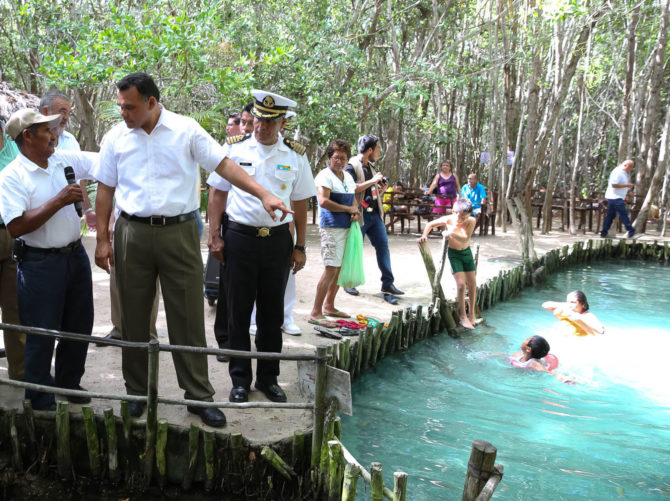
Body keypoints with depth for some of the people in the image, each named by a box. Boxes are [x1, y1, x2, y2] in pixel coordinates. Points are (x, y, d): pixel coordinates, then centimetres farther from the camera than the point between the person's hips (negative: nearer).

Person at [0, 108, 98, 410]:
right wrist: (59, 201, -22)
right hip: (40, 263, -6)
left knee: (79, 328, 17)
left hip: (75, 255, 6)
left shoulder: (65, 161, 5)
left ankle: (69, 384, 37)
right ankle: (41, 402, 20)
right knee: (41, 336, 4)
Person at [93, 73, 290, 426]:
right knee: (134, 318, 10)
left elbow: (224, 165, -6)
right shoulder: (115, 137, 5)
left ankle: (199, 396, 12)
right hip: (132, 234, 2)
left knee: (188, 318, 1)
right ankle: (137, 392, 26)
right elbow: (106, 189, 8)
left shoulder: (186, 130, -2)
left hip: (179, 234, -2)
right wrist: (102, 239, 3)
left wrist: (263, 195, -17)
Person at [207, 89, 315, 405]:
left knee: (272, 315, 10)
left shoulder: (295, 156, 3)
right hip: (239, 237, -1)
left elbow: (300, 202, 8)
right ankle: (240, 380, 19)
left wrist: (300, 246, 6)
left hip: (278, 240, 1)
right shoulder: (234, 149, 0)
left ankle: (268, 378, 24)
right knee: (238, 313, 5)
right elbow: (218, 193, 5)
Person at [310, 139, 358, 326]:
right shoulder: (324, 176, -9)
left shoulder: (348, 177, 17)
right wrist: (348, 209, -14)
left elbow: (353, 198, 27)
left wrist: (355, 210, 4)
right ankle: (316, 313, -9)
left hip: (347, 227, 9)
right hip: (331, 227, -9)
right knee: (331, 269, -13)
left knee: (340, 268, 13)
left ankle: (329, 306, 26)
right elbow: (324, 201, -20)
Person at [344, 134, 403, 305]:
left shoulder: (371, 167, 17)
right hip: (359, 214, -7)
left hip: (375, 214, 7)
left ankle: (387, 285, 5)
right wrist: (372, 181, -19)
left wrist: (381, 188, 4)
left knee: (383, 246, 2)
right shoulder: (352, 166, -8)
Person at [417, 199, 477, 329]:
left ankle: (471, 313, 24)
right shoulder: (448, 219, -16)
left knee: (472, 283, 6)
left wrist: (452, 233, -40)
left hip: (467, 252, 2)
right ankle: (462, 316, -1)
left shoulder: (471, 221, -18)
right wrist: (424, 235, -18)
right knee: (461, 284, -11)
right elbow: (430, 224, -3)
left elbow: (465, 239, -29)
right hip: (454, 253, -2)